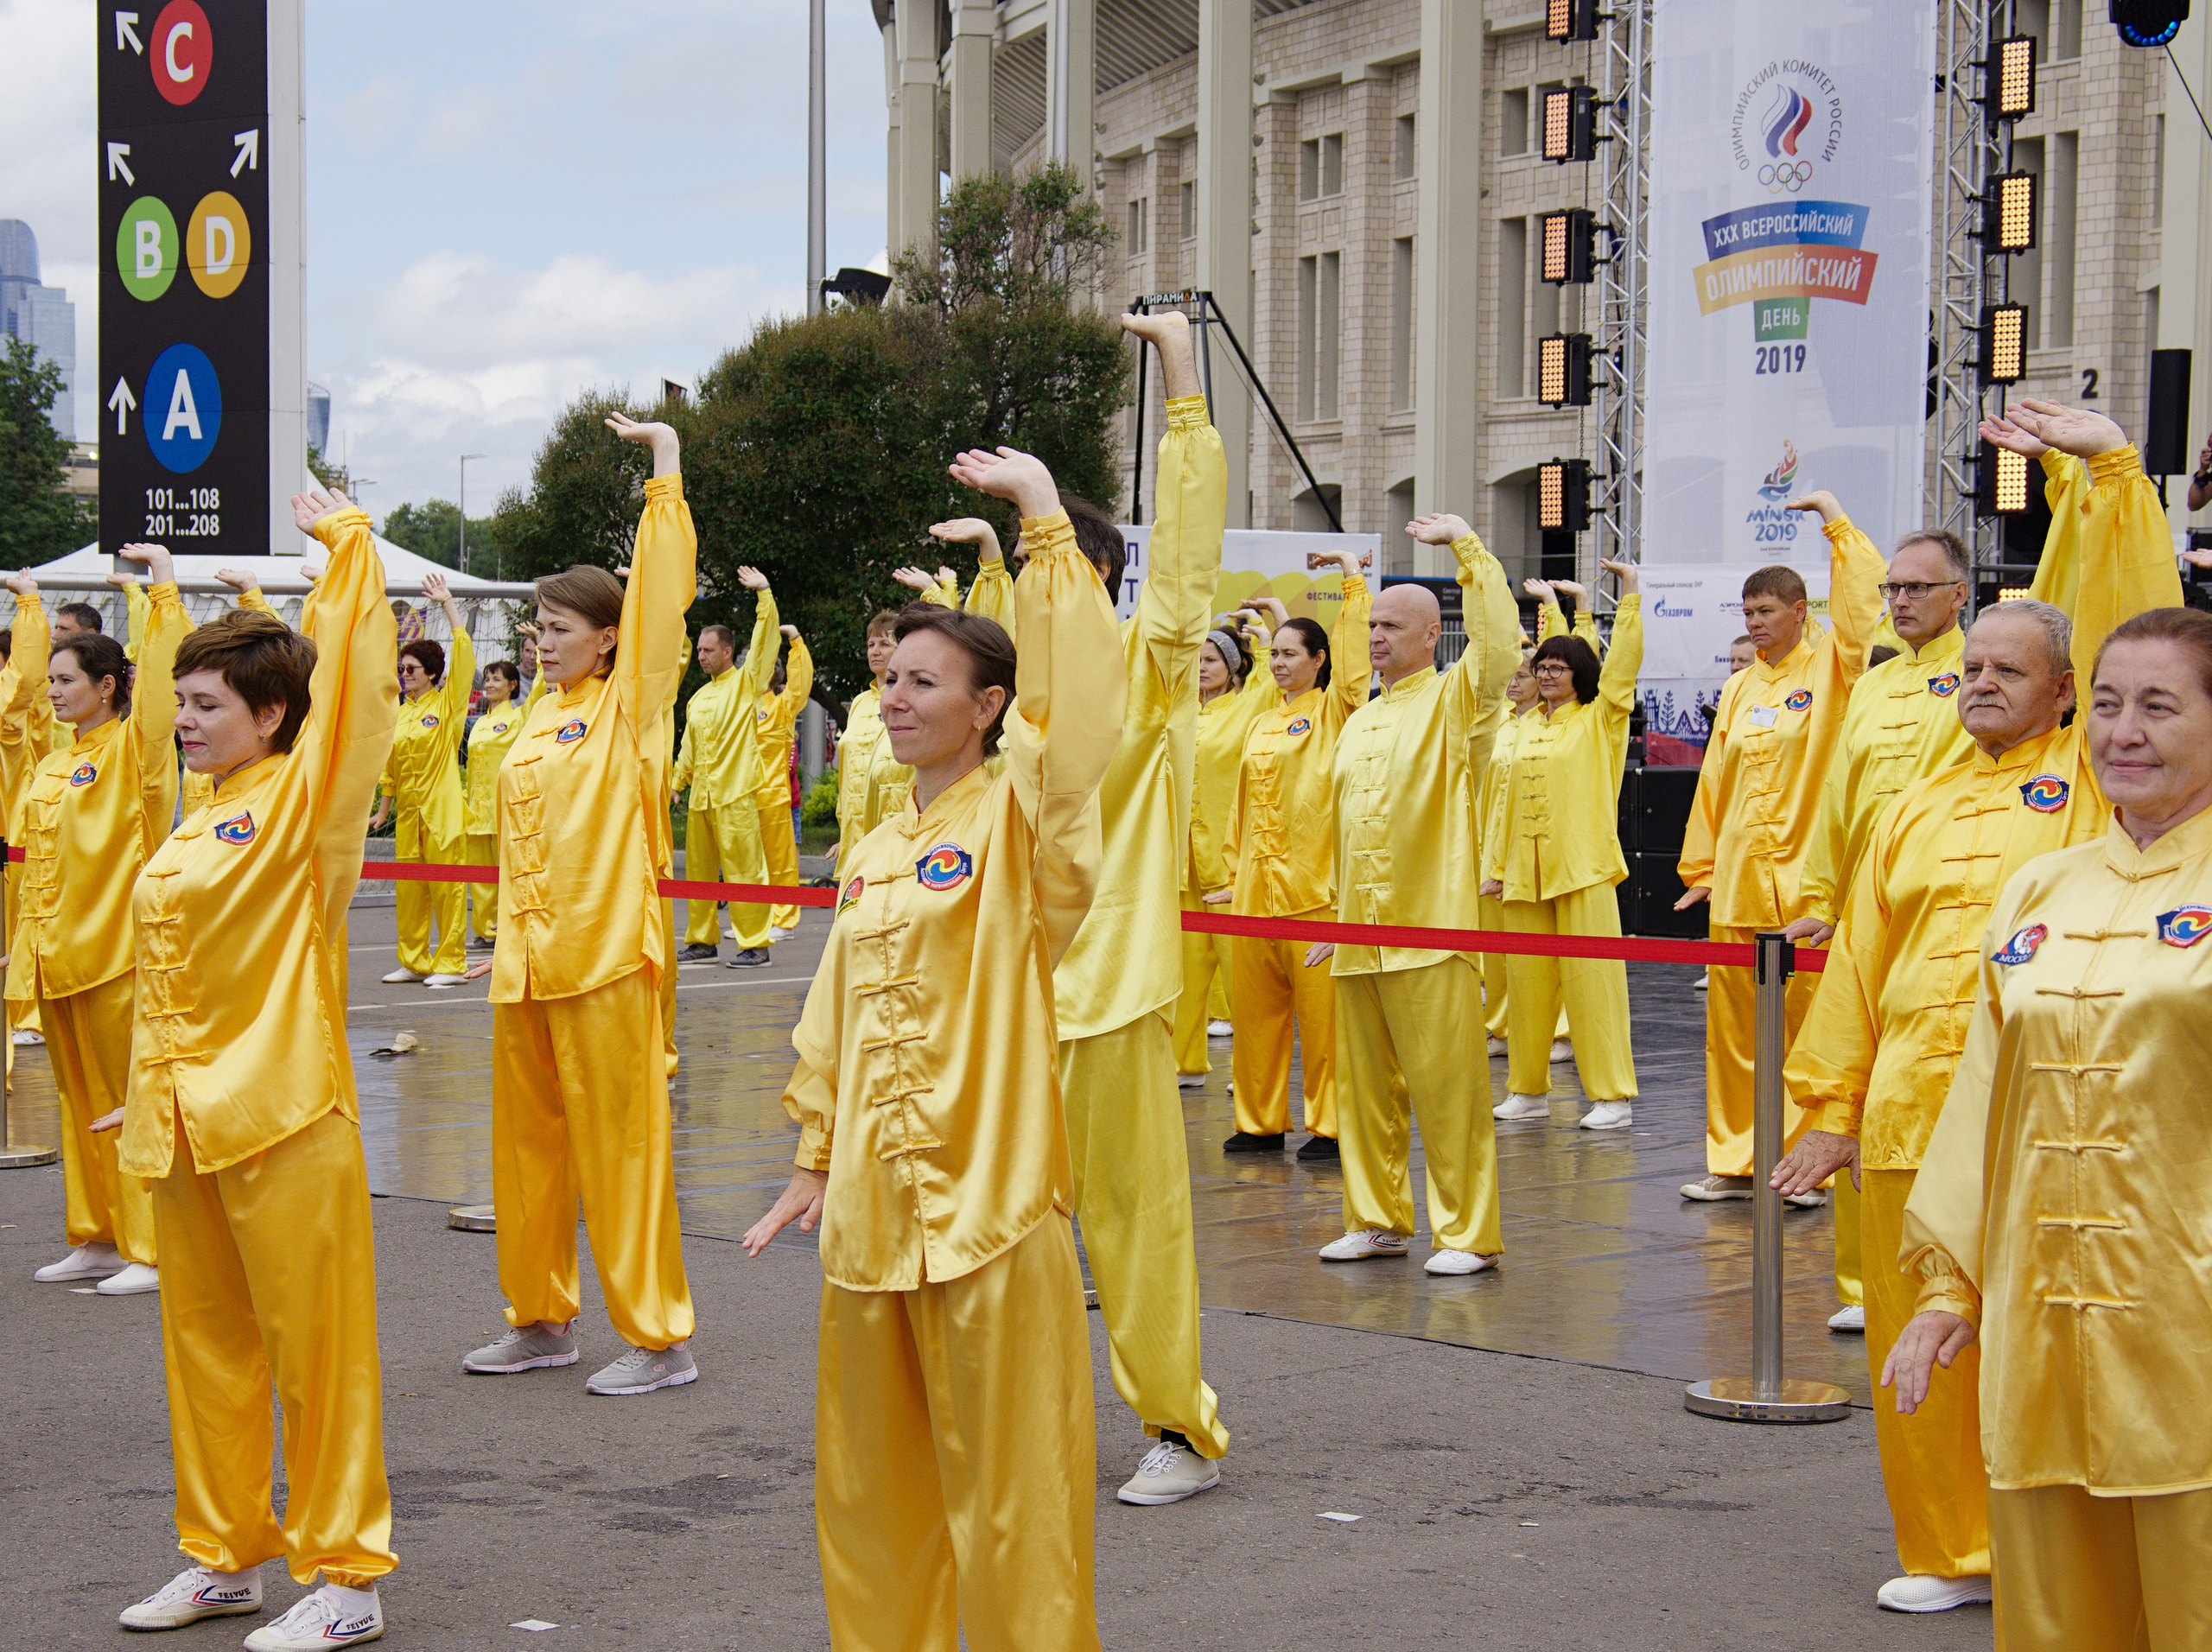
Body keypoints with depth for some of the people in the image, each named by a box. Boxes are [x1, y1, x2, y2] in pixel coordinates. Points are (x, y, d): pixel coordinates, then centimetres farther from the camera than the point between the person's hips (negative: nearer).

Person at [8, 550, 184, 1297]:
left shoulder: (133, 747, -9)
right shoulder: (53, 761, 11)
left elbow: (160, 676, -20)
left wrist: (164, 585, -22)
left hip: (116, 950, -8)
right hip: (57, 951, 8)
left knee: (131, 1102, -4)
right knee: (79, 1102, 13)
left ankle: (153, 1252, 0)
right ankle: (95, 1240, 21)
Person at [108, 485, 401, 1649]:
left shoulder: (304, 799, -8)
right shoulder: (201, 820, 14)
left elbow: (352, 677, -20)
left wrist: (346, 538, -13)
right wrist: (149, 1090, 20)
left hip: (284, 1117, -8)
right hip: (187, 1117, 8)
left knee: (315, 1347, -1)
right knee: (203, 1343, 15)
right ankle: (225, 1554, 28)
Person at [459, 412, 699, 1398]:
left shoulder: (630, 705, -5)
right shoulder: (540, 718, 14)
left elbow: (663, 589, -13)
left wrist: (664, 458, -11)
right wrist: (511, 940, 18)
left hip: (607, 957, -7)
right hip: (530, 962, 8)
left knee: (620, 1147, -5)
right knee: (529, 1143, 14)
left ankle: (658, 1338, 3)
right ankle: (542, 1321, 27)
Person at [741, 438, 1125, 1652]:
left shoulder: (1017, 821, -8)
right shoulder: (871, 852, 12)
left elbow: (1077, 698, -25)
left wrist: (1044, 518, -25)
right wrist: (815, 1161, 20)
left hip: (988, 1208, -7)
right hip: (870, 1209, 7)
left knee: (1008, 1490, 1)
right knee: (868, 1484, 17)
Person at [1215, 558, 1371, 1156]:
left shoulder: (1333, 712, 0)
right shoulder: (1262, 724, 17)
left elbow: (1354, 659, -16)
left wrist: (1355, 580, -12)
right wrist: (1235, 869, 15)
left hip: (1314, 885, -6)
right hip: (1256, 885, 6)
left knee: (1321, 1011, -3)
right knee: (1257, 1007, 10)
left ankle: (1329, 1125, 4)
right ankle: (1260, 1121, 19)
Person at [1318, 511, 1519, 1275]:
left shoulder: (1455, 701, -2)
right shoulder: (1358, 723, 19)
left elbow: (1499, 639, -22)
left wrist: (1465, 544, -17)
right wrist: (1335, 914, 21)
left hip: (1430, 928, -7)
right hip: (1359, 934, 7)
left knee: (1445, 1086, -6)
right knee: (1365, 1085, 11)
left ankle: (1466, 1232, 1)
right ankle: (1378, 1218, 22)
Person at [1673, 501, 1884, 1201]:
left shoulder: (1830, 666, 0)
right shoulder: (1739, 687, 15)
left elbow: (1861, 604, -17)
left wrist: (1838, 527, -11)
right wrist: (1701, 866, 16)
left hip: (1806, 880, -5)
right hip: (1737, 881, 5)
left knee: (1812, 1025, -2)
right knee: (1733, 1025, 8)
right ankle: (1735, 1159, 17)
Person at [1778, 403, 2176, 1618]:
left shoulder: (2091, 778, 5)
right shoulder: (1915, 811, 17)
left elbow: (2126, 615, -4)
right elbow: (1858, 968, 16)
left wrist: (2104, 466, -5)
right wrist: (1827, 1106, 13)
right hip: (1913, 1110, 4)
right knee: (1918, 1344, 8)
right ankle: (1953, 1551, 23)